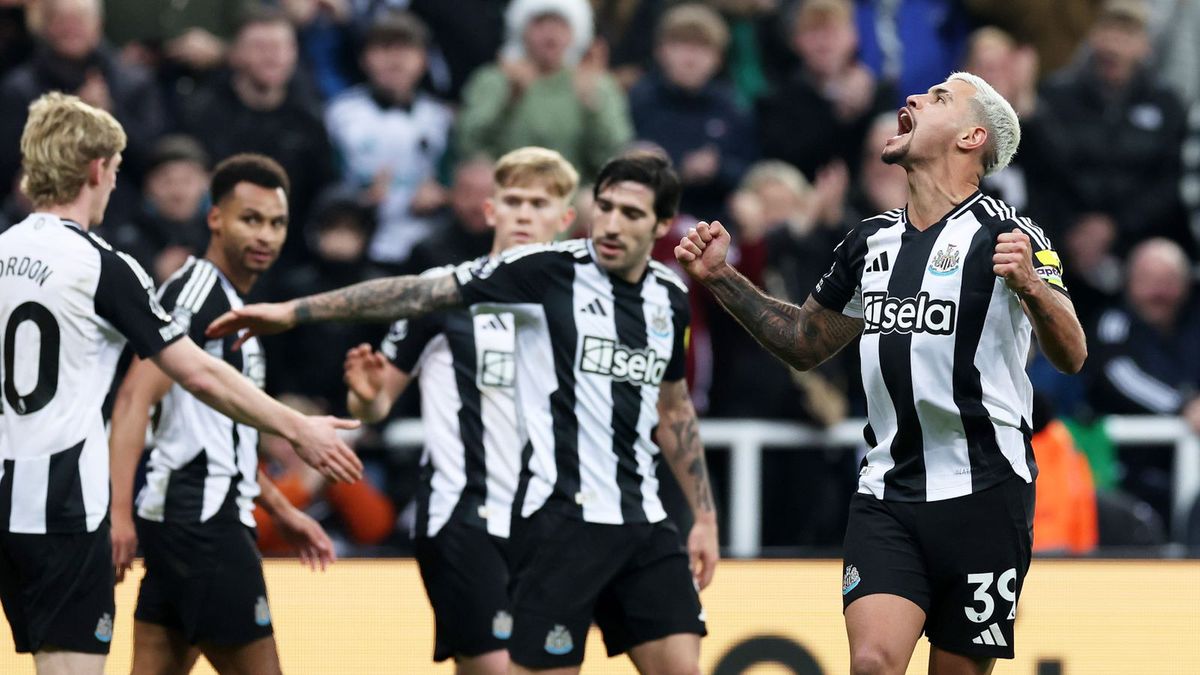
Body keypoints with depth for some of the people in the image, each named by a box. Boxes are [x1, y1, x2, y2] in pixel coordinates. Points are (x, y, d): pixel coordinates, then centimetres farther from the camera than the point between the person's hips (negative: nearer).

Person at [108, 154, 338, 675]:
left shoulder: (228, 301, 21)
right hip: (201, 515, -10)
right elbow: (136, 397, -21)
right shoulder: (196, 291, -10)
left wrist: (281, 510, 32)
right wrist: (120, 511, -29)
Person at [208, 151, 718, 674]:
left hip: (642, 524, 6)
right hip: (562, 519, -6)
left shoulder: (670, 298, 9)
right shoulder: (549, 271, -8)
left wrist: (705, 516, 20)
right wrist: (295, 311, -14)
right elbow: (423, 292, -10)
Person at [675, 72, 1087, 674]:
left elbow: (1070, 356, -18)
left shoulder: (1004, 235, -6)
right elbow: (805, 345, 28)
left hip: (984, 494, -4)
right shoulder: (872, 240, 13)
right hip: (886, 494, 4)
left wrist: (1030, 286, -38)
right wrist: (720, 279, 17)